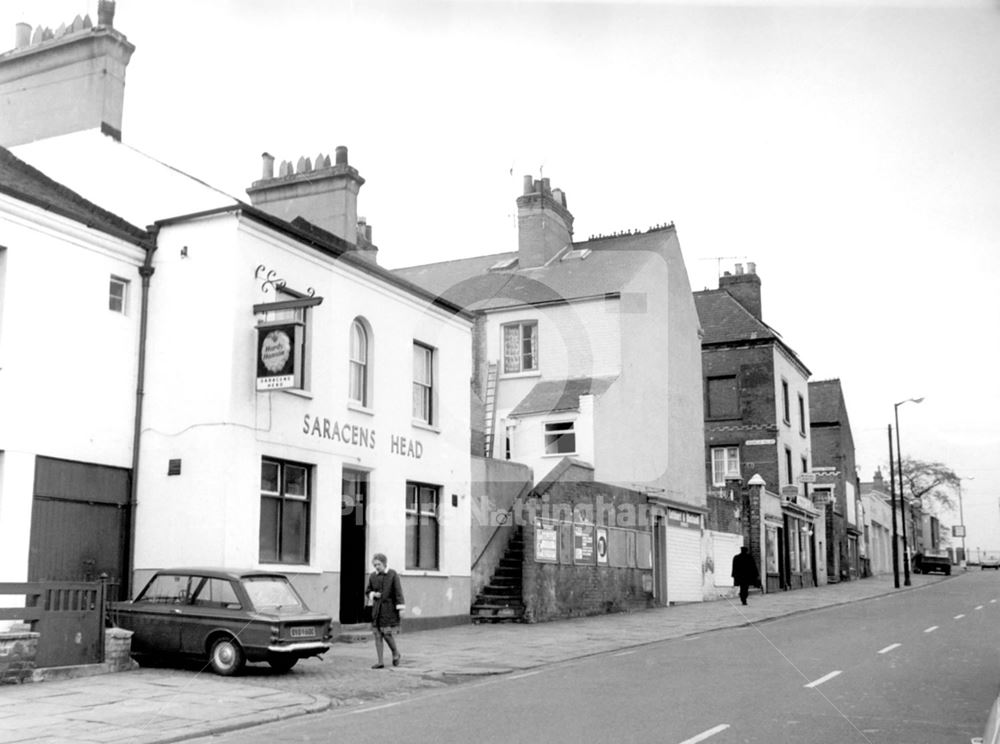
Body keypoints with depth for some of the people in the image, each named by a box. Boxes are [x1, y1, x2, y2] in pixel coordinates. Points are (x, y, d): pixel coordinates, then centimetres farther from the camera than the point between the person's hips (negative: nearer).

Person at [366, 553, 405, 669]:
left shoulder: (393, 575, -5)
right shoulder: (373, 576, 9)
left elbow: (398, 592, -9)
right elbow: (367, 591, 19)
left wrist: (400, 607, -16)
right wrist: (372, 594, -4)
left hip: (389, 610, -5)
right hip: (377, 610, 5)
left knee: (388, 634, -8)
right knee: (377, 636, 2)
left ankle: (395, 653, 19)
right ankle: (380, 662, 7)